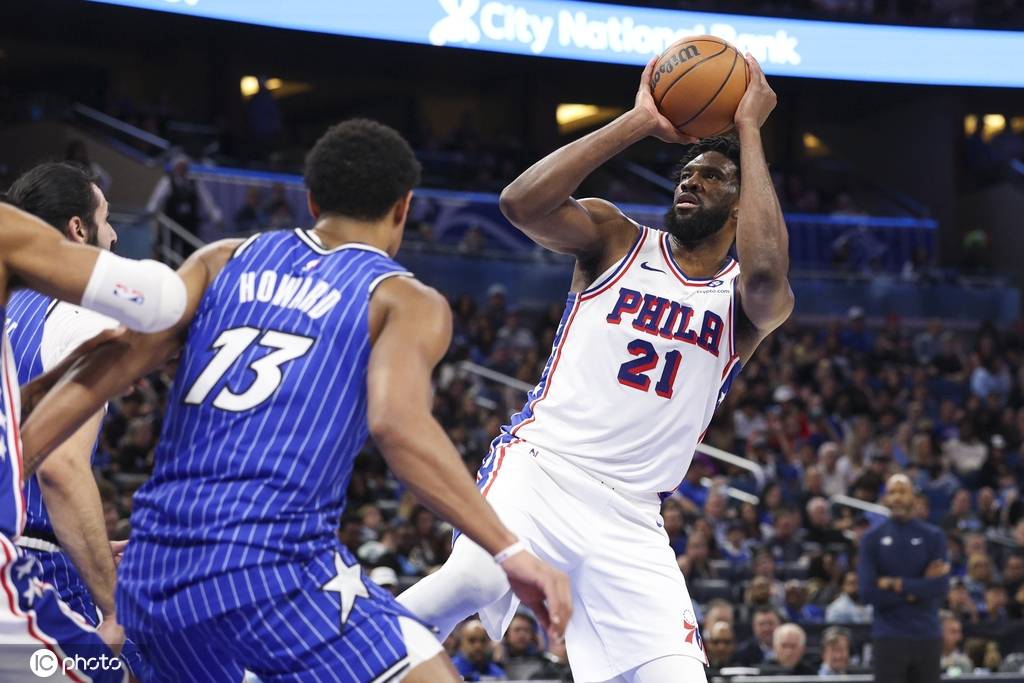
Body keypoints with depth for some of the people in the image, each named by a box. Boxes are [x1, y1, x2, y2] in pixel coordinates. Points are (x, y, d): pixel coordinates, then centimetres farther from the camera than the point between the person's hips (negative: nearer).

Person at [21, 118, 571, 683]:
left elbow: (117, 360, 5)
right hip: (273, 565, -6)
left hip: (150, 574, 6)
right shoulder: (408, 301, 7)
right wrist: (510, 552, -15)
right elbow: (398, 423, -13)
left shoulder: (224, 261, 19)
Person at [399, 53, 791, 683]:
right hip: (543, 466, -2)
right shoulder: (616, 239, 9)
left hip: (628, 516, 2)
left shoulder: (747, 301, 8)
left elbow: (767, 275, -18)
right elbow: (521, 203, -11)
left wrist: (749, 130, -12)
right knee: (476, 576, -34)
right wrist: (640, 122, -10)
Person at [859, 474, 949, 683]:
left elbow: (941, 588, -7)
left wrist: (898, 584, -11)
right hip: (889, 637, -1)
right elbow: (869, 592, -8)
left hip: (927, 636, 1)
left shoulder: (933, 536, 4)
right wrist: (918, 589, -8)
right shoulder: (872, 538, 2)